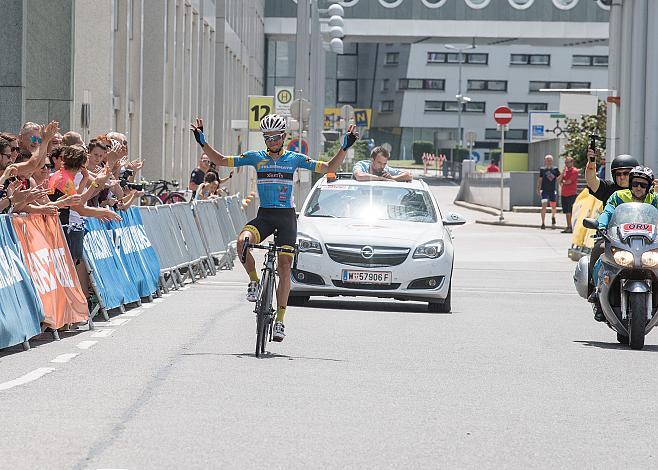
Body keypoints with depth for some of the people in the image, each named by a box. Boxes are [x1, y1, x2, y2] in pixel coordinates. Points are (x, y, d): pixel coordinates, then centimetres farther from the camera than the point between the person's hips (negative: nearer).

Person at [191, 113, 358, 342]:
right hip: (264, 215, 1)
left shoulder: (294, 158, 3)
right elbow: (221, 161, 6)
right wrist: (203, 143, -5)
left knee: (284, 267, -6)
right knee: (242, 241, -30)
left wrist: (345, 147, -11)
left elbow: (329, 167, 2)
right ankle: (254, 281, -5)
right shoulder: (256, 157, 5)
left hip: (286, 216, -1)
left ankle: (280, 320, 2)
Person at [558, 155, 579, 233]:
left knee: (571, 212, -8)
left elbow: (569, 181, -15)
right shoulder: (565, 170, 15)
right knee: (567, 212, 10)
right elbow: (558, 180, 8)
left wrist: (562, 181, 3)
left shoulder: (574, 171, -7)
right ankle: (568, 227, 15)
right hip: (564, 194, 7)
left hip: (571, 194, -7)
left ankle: (571, 228, -6)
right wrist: (563, 171, -3)